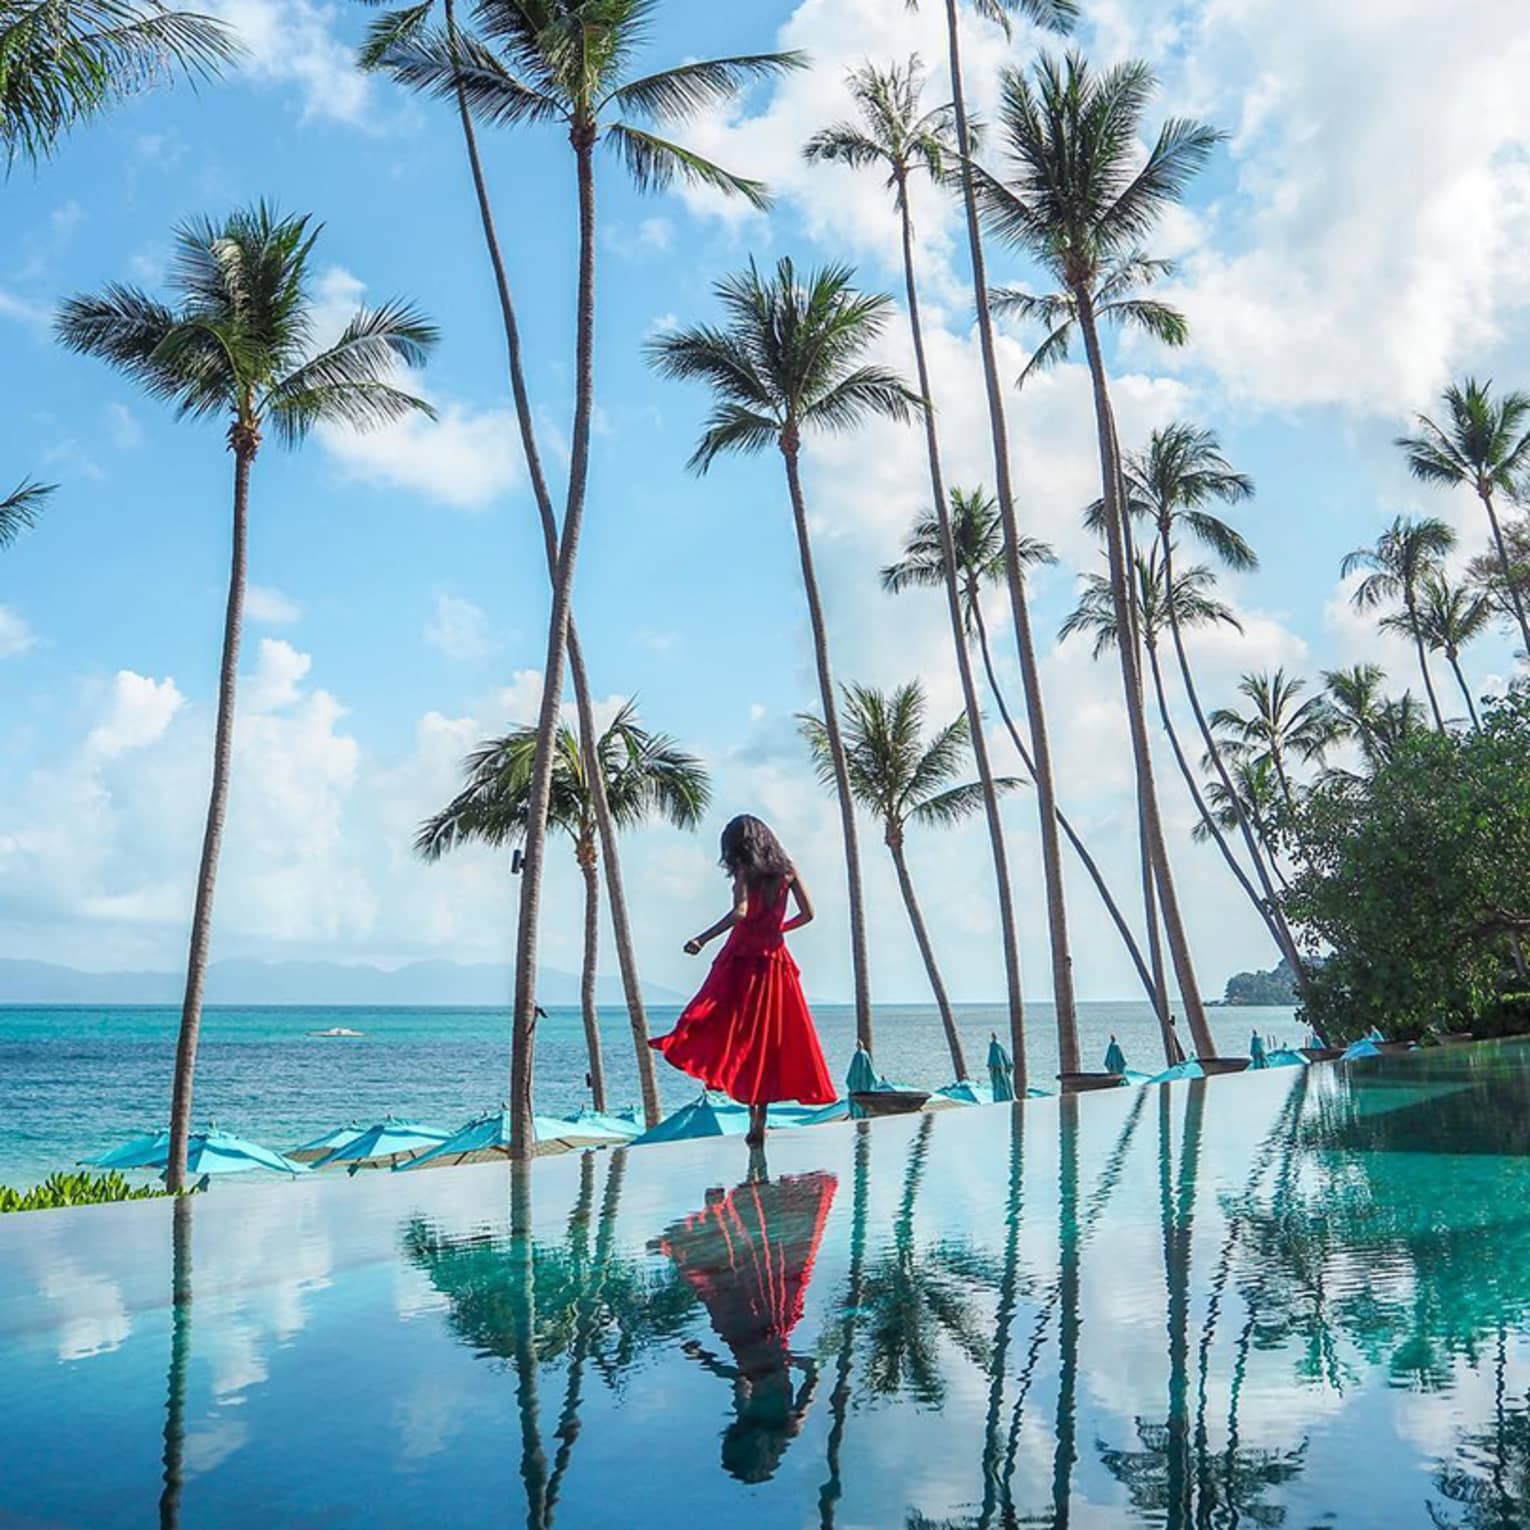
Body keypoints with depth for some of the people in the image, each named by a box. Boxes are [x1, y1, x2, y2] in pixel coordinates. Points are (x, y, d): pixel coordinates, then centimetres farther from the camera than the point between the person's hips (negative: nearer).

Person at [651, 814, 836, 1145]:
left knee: (738, 1033, -2)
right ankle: (760, 1119, 8)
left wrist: (702, 939, -24)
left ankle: (755, 1118, -14)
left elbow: (740, 912, -22)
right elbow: (807, 913, 10)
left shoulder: (745, 869, -6)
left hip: (743, 958, -5)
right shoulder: (785, 869, 9)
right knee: (769, 1038, 8)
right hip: (775, 959, 5)